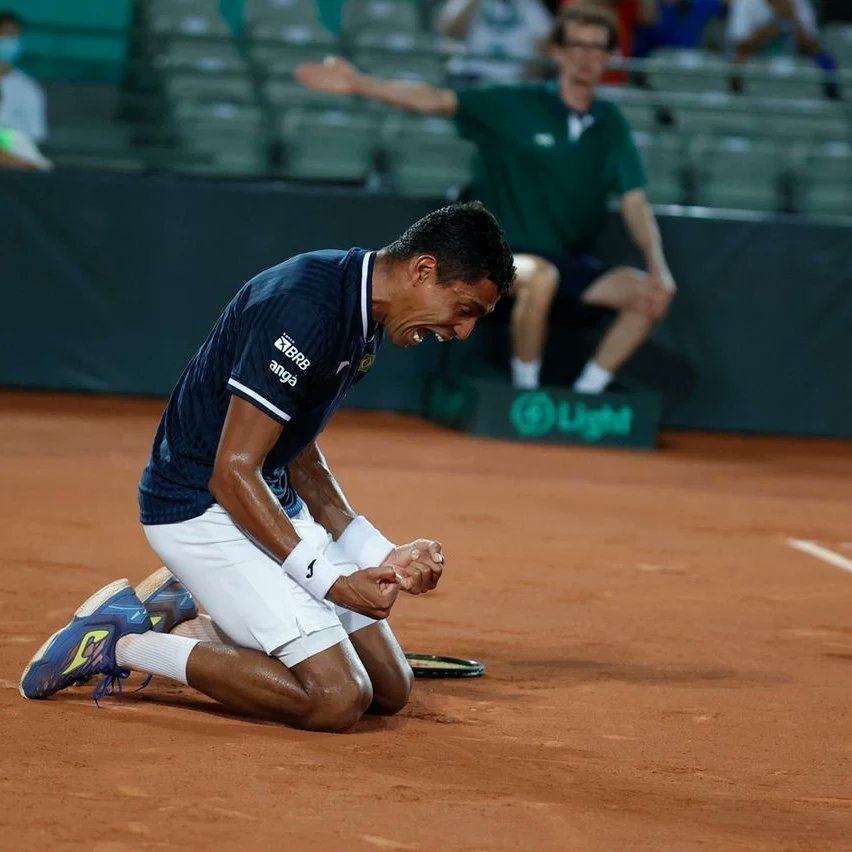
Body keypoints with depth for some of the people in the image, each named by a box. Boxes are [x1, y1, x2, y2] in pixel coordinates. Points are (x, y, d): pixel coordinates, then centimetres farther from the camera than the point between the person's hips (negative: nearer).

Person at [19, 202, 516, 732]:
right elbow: (232, 472, -25)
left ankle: (185, 617, 18)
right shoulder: (305, 311, -25)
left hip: (272, 503, 10)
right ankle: (123, 643, -6)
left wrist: (383, 557, 6)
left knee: (391, 689, 9)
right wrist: (331, 581, -25)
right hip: (200, 508, -10)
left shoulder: (367, 320, 6)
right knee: (336, 699, -20)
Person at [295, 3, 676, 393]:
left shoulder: (610, 124, 5)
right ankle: (525, 394, -19)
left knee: (651, 293, -17)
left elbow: (635, 203, 1)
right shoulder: (516, 106, -5)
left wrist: (658, 268, -14)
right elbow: (436, 101, -12)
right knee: (541, 276, -38)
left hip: (571, 262, 5)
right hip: (505, 258, -5)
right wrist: (358, 83, -25)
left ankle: (583, 398, -4)